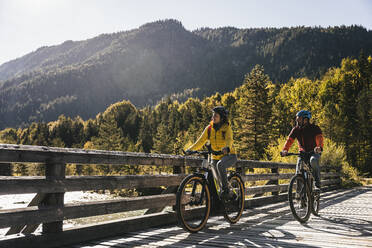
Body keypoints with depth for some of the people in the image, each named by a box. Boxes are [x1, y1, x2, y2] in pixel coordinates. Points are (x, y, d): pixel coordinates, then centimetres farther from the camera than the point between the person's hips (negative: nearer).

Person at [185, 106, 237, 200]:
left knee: (220, 164, -36)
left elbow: (229, 139, -30)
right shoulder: (209, 128, 0)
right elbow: (200, 141, -7)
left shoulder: (227, 128, -11)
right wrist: (190, 149, -24)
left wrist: (227, 148, -53)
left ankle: (225, 189, -23)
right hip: (215, 157, 5)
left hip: (229, 155, -5)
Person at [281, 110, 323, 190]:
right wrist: (285, 150, -30)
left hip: (314, 152, -3)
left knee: (313, 160, -37)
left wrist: (319, 147, -50)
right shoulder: (296, 129, -2)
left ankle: (317, 183, -24)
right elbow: (289, 140, -12)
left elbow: (319, 138, -28)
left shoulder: (314, 128, -12)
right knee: (298, 172, -13)